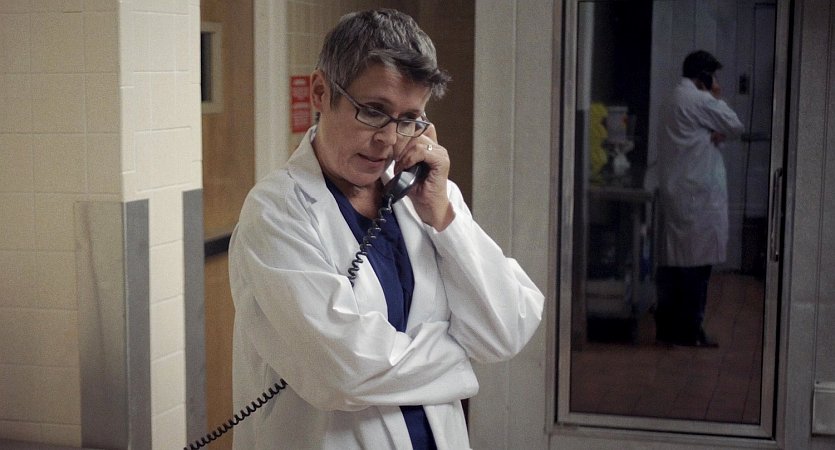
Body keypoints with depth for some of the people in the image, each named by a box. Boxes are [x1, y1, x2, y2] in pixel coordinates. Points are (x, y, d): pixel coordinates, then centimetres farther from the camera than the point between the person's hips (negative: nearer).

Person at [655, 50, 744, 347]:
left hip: (674, 192, 10)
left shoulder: (673, 100, 18)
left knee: (674, 260, 10)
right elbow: (735, 126, -4)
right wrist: (717, 98, 8)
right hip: (698, 194, -10)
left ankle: (667, 327, 13)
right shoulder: (700, 100, -11)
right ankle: (689, 331, -2)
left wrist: (714, 135, -1)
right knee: (698, 262, -5)